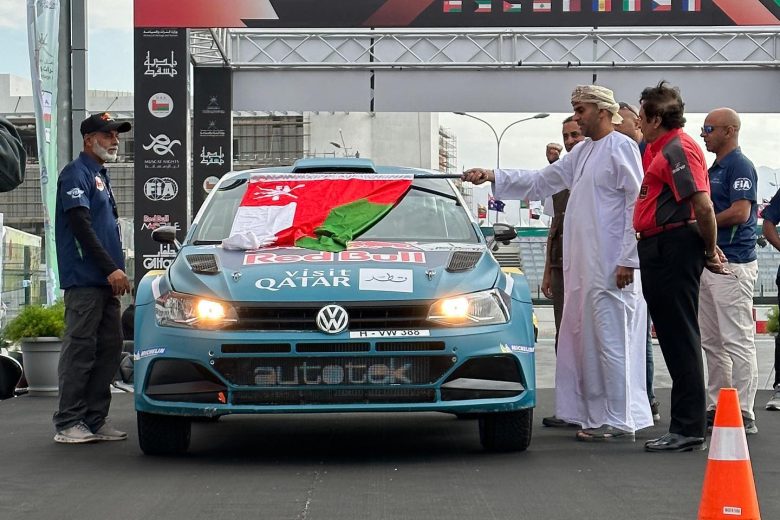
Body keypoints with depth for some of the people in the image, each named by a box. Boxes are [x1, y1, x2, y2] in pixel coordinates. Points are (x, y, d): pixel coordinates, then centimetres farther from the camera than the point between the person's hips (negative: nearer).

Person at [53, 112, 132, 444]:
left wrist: (116, 272, 15)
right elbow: (81, 227, -16)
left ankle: (95, 420, 11)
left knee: (109, 349, 7)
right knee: (80, 350, -8)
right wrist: (112, 269, -19)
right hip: (84, 279, -9)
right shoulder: (76, 174, -7)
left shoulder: (101, 176, 21)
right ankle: (68, 423, -6)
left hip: (106, 281, 9)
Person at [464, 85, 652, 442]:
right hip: (583, 265, 9)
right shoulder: (582, 152, 19)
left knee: (611, 340, -7)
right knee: (587, 340, 10)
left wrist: (628, 259, -17)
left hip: (610, 266, -9)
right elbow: (541, 182, 24)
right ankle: (597, 417, 16)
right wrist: (493, 177, 16)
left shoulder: (622, 148, -8)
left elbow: (638, 204, -13)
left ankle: (620, 422, -4)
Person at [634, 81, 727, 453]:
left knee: (680, 337, -8)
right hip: (658, 249, 10)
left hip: (673, 249, -10)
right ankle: (686, 425, 18)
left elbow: (703, 206, -21)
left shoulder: (678, 149, -13)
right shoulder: (657, 150, 19)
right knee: (673, 336, 12)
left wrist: (709, 250, -10)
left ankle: (688, 430, -5)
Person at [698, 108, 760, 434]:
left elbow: (740, 212, -19)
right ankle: (716, 408, 18)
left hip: (733, 263, -10)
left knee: (737, 340, -8)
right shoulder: (714, 169, 19)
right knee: (711, 341, 12)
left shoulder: (740, 166, -10)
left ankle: (743, 415, -6)